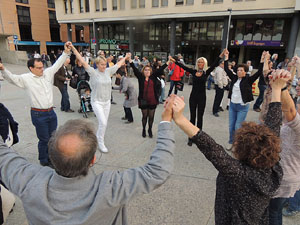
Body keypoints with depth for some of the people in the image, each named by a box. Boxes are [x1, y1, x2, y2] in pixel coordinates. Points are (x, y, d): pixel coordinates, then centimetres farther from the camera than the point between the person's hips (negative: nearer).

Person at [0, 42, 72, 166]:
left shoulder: (48, 73, 5)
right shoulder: (26, 78, -6)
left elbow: (57, 64, 6)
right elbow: (12, 78, -15)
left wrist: (66, 52, -2)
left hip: (51, 112, 5)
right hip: (38, 114, -5)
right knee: (44, 139, 5)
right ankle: (43, 160, 27)